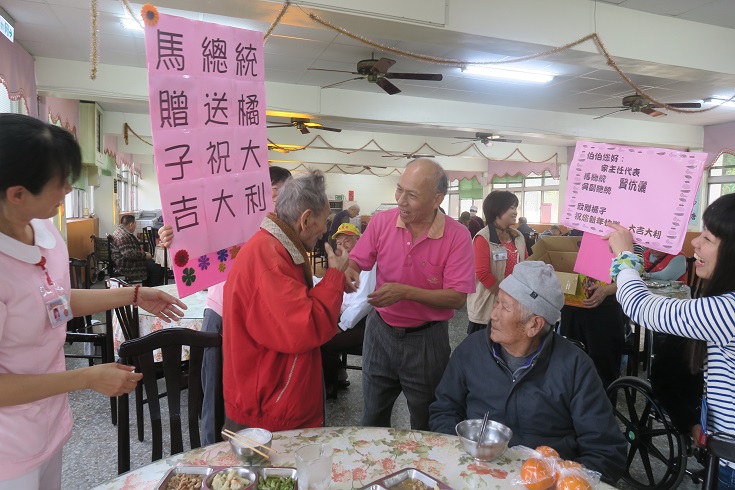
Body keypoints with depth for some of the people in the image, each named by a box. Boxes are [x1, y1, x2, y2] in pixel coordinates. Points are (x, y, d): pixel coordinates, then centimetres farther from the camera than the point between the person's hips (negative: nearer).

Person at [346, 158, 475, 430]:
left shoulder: (457, 236, -16)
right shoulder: (381, 221, -7)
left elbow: (458, 297, -18)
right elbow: (356, 262, 0)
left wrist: (405, 292, -28)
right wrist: (348, 272, -24)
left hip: (426, 338, -2)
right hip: (380, 331, 3)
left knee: (425, 424, 18)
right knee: (372, 418, 20)